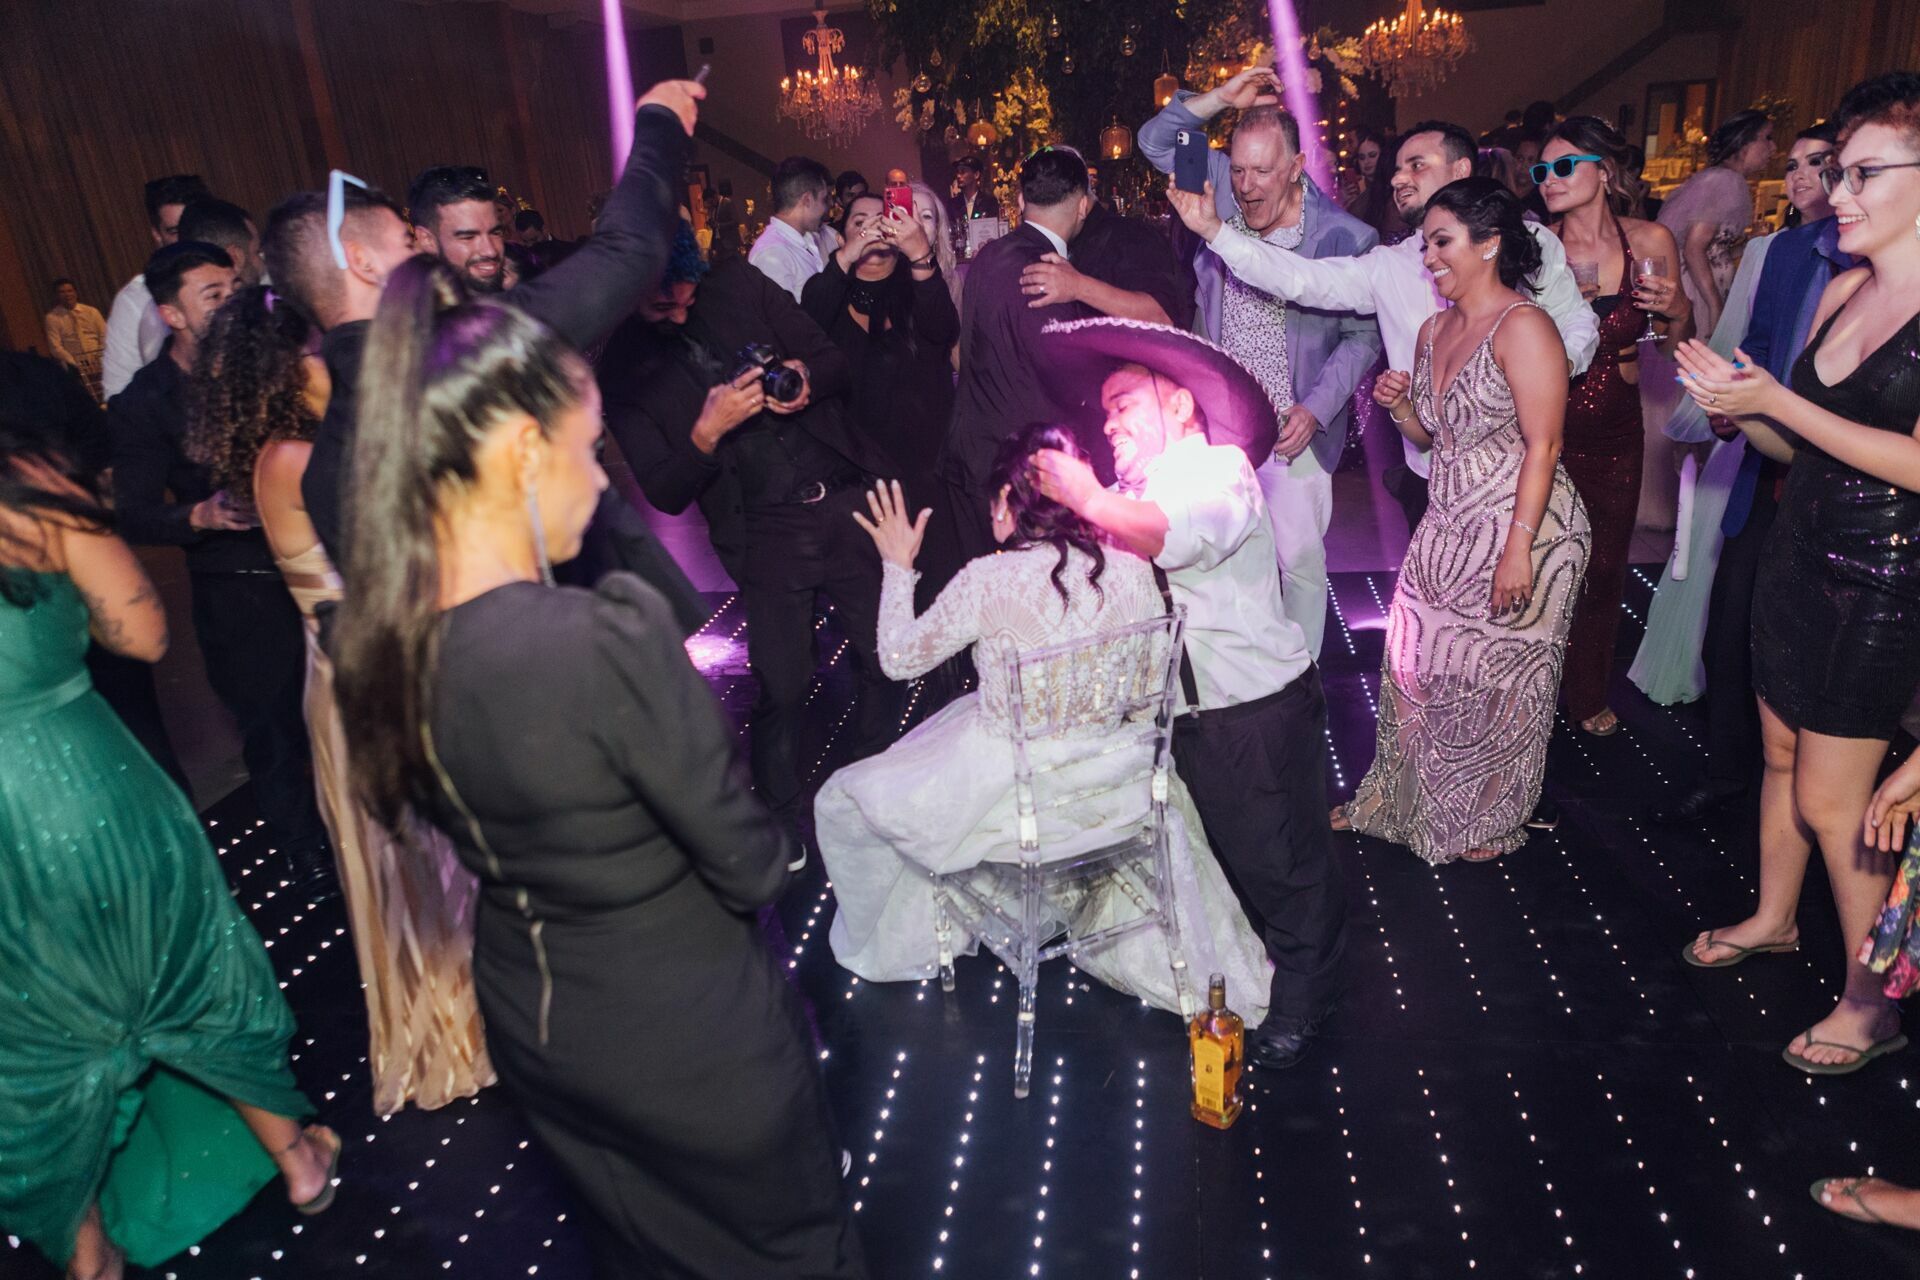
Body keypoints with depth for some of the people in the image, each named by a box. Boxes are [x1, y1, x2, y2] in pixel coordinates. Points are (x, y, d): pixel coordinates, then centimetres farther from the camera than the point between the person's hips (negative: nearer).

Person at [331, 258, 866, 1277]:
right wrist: (764, 848, -1)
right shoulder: (610, 638, -35)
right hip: (685, 1037, -6)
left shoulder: (371, 648, -13)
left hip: (527, 1028, 6)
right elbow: (748, 866, -23)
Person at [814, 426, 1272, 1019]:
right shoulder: (1133, 571, -9)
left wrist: (898, 565, 7)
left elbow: (899, 658, -5)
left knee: (843, 799, 18)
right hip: (1114, 787, 4)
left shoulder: (990, 580, -19)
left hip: (1011, 798, -4)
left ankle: (883, 946, 35)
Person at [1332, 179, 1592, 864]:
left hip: (1521, 531, -7)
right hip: (1448, 527, 7)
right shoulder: (1434, 330, 11)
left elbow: (1543, 444, -18)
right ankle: (1403, 800, 30)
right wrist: (1400, 403, -3)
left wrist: (1518, 547, -23)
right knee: (1415, 660, 12)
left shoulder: (1522, 326, -13)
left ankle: (1489, 820, 26)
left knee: (1498, 677, 5)